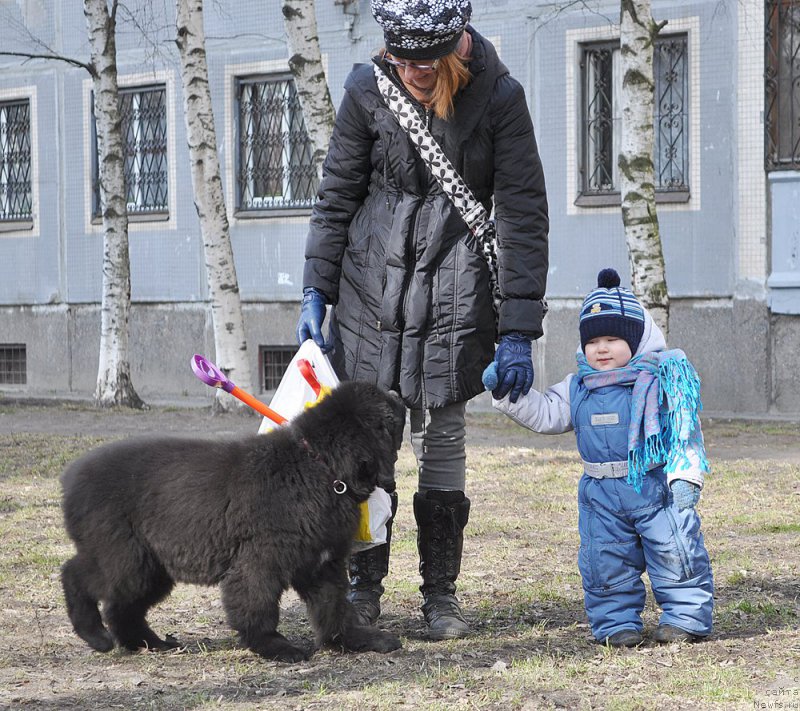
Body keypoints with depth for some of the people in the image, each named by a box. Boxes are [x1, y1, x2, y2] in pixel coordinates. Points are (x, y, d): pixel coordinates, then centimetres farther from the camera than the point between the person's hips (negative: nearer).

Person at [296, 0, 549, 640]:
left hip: (454, 290, -1)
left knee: (442, 435, 0)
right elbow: (336, 196, 7)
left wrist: (518, 331, -9)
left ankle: (441, 592, 12)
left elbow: (524, 216, -6)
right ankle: (364, 587, 13)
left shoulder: (498, 95, -9)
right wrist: (316, 292, 1)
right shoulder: (370, 89, -4)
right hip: (371, 282, 2)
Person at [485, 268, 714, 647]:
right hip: (602, 495, 4)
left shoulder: (662, 378, -3)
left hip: (656, 486, -4)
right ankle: (617, 621, 17)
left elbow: (685, 431, -5)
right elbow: (544, 414, 13)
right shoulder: (578, 389, 10)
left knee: (675, 553, -3)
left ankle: (686, 615, 9)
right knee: (606, 561, 5)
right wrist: (507, 391, 1)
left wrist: (685, 476, -14)